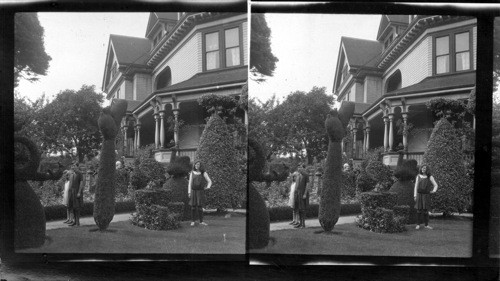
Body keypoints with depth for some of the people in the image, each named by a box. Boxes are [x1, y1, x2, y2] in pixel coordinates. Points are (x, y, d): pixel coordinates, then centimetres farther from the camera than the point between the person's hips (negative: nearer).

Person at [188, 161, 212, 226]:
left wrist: (208, 187, -19)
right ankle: (192, 221, 6)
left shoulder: (204, 173, 0)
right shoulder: (192, 173, 5)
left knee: (200, 206, -4)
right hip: (193, 191, 1)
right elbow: (190, 183, 5)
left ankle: (201, 221, 5)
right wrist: (189, 192, -2)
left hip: (200, 191, -1)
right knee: (193, 206, -1)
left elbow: (209, 181, 2)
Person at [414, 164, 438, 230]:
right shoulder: (418, 176, 5)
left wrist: (434, 191, -15)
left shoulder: (430, 177, 1)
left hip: (426, 195, 0)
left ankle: (426, 224, 10)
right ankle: (418, 224, 7)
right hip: (419, 195, 1)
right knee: (419, 210, -1)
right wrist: (415, 196, 0)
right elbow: (416, 186, 5)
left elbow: (435, 185, 5)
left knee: (425, 210, 0)